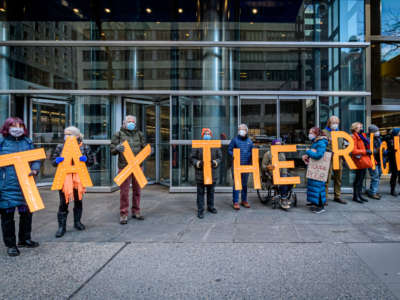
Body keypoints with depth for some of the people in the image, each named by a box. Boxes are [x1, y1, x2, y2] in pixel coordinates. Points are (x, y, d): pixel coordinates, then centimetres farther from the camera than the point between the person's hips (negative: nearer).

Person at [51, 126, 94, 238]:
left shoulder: (84, 147, 2)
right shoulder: (60, 147, 5)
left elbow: (91, 161, 4)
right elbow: (53, 161, 8)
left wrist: (86, 159, -18)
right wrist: (57, 161, -15)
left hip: (78, 177, 0)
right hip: (64, 178, 0)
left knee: (78, 201, 13)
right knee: (63, 203, 1)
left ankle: (77, 222, 32)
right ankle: (62, 226, 12)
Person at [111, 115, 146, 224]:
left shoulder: (139, 134, 10)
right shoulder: (119, 134, 2)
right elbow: (112, 150, 1)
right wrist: (117, 148, -21)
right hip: (124, 166, -3)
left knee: (137, 190, 10)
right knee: (124, 191, -1)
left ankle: (136, 212, 23)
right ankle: (123, 214, 8)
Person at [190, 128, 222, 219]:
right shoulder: (197, 146, -4)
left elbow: (219, 157, 6)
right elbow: (192, 158, -2)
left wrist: (215, 162, -13)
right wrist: (198, 163, -20)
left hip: (212, 173, 3)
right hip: (200, 173, -3)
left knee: (211, 191, 17)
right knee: (200, 192, 3)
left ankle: (210, 206, 34)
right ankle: (200, 210, 12)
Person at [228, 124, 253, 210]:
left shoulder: (249, 141, 12)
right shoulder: (235, 140, 0)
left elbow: (252, 151, 16)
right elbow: (229, 150, -1)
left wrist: (252, 157, -5)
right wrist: (233, 155, -19)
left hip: (246, 165, 4)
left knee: (245, 183, 13)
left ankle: (244, 200, 24)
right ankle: (235, 202, 3)